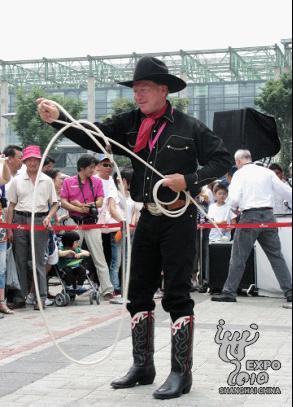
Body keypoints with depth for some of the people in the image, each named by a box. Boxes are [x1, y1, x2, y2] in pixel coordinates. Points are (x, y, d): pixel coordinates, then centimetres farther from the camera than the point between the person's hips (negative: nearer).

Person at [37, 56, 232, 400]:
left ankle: (181, 373, 6)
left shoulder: (188, 127, -8)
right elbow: (93, 138, -6)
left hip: (178, 219, -6)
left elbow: (222, 160, -6)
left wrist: (189, 180, -19)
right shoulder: (131, 125, 4)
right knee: (139, 293, 11)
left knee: (177, 294, -3)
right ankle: (143, 366, 24)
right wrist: (58, 118, -22)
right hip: (148, 218, 6)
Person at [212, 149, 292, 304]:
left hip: (249, 217, -3)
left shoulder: (239, 174, -1)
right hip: (268, 216, 3)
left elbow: (234, 199, -10)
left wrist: (234, 208, 11)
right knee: (276, 255, 7)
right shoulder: (267, 172, 8)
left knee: (238, 256, 2)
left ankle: (229, 292, 5)